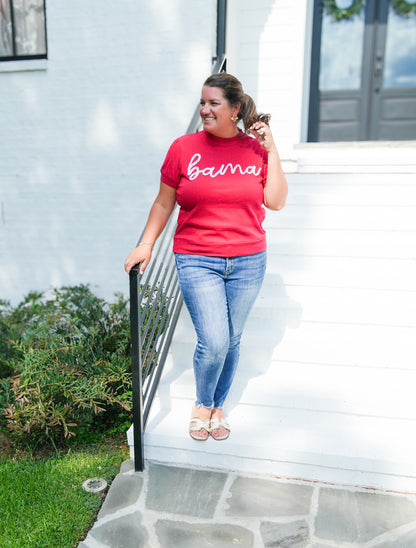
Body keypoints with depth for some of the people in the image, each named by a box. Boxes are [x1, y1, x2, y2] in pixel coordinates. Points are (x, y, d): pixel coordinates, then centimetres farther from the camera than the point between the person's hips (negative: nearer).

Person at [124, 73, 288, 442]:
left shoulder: (256, 148, 4)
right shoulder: (184, 148, -1)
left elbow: (275, 202, -3)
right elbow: (164, 203, 5)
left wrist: (271, 151, -5)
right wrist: (146, 245, 0)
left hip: (248, 262, 2)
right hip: (196, 261, -2)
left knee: (232, 341, 12)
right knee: (213, 343, -8)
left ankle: (218, 405, 38)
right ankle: (202, 404, 24)